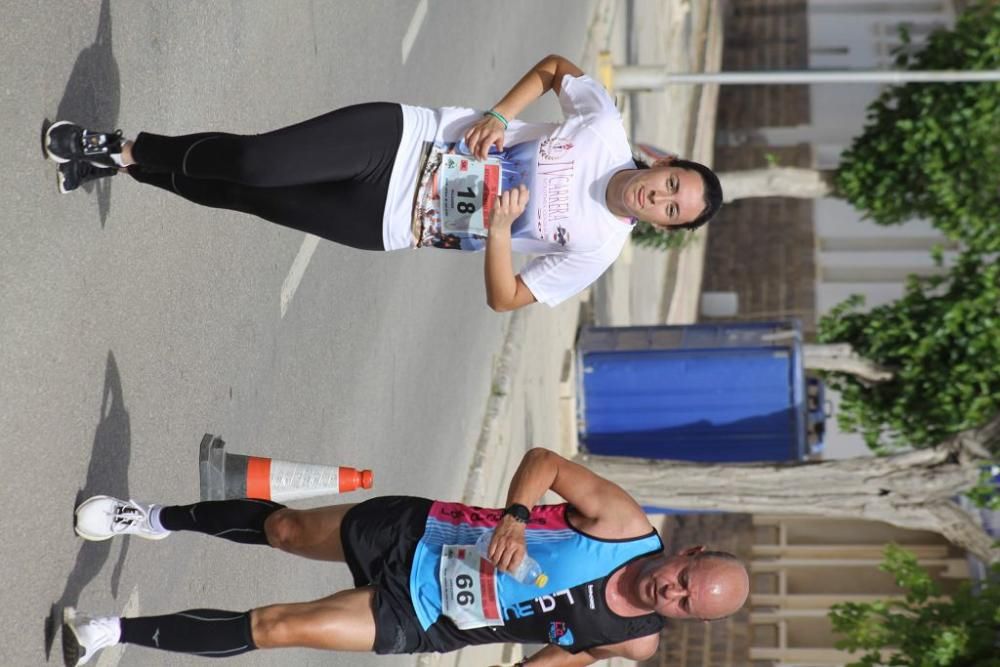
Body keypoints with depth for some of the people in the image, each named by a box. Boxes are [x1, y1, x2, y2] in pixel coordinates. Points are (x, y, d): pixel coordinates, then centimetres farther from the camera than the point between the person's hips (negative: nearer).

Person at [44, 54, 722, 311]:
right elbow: (555, 67, 12)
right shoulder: (607, 125, -5)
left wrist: (498, 227, -26)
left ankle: (120, 159, 7)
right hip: (404, 137, 1)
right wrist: (498, 115, -4)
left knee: (247, 200, -10)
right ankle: (117, 152, 3)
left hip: (395, 221, -1)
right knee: (253, 166, -17)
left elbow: (504, 298, -9)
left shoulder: (596, 250, -9)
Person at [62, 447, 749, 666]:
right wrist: (514, 518, -26)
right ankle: (158, 519, 41)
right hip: (411, 535, 1)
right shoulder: (624, 522, -19)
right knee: (282, 528, 13)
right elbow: (544, 461, -9)